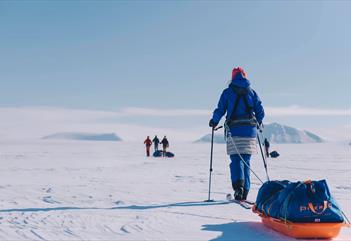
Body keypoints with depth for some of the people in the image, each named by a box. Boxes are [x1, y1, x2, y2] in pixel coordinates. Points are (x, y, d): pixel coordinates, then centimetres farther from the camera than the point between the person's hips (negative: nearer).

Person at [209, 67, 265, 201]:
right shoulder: (252, 92, 11)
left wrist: (214, 121, 18)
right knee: (246, 161, 10)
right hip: (250, 130, 3)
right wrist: (258, 123, 29)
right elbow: (260, 111, 10)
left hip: (234, 130, -3)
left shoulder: (228, 92, 3)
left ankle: (238, 185, -28)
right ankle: (245, 192, 13)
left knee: (236, 159, -5)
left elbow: (220, 110, 0)